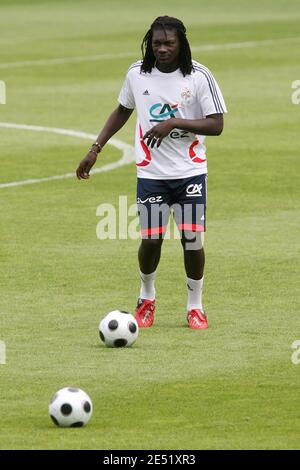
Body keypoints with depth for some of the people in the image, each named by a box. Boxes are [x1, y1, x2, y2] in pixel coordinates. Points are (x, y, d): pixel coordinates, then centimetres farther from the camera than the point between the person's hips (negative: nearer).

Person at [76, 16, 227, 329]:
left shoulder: (199, 76, -9)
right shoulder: (137, 74, 0)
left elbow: (216, 125, -11)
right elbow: (123, 111, 17)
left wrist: (174, 122, -22)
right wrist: (95, 149, 12)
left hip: (190, 172, -1)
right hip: (150, 173, 1)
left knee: (192, 240, -4)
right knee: (150, 240, -3)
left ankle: (195, 306, 16)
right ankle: (146, 298, 24)